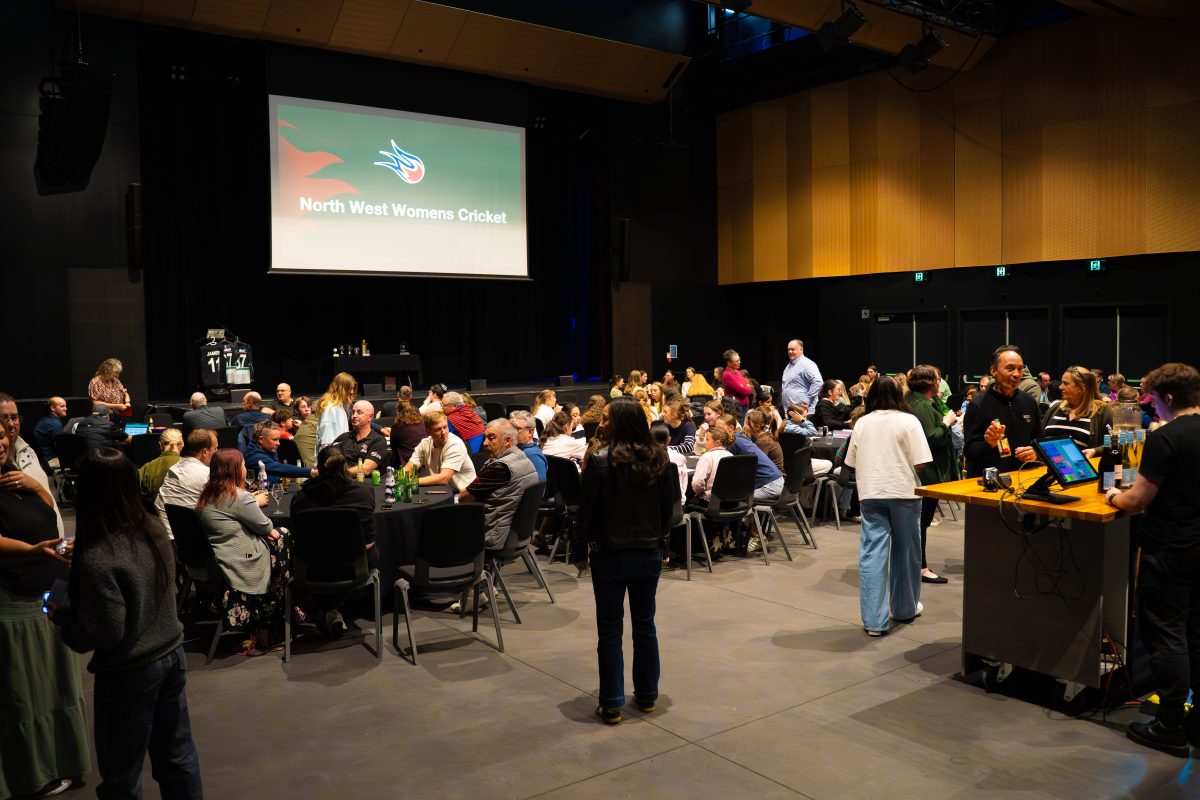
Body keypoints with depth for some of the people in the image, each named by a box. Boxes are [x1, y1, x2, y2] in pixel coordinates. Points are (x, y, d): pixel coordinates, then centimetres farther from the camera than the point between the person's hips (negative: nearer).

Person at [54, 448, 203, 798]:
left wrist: (61, 616, -5)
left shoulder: (97, 559, -25)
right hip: (171, 654, 7)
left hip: (129, 672, -6)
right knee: (177, 755, 20)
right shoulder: (155, 530, -4)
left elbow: (105, 632, -22)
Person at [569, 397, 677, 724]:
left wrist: (580, 552, -1)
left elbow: (587, 512, -11)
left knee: (610, 631, 6)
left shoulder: (601, 461, -15)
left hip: (610, 556, -4)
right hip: (649, 554, 4)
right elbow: (671, 507, 5)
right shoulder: (661, 459, -2)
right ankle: (647, 696, 27)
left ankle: (612, 704, 11)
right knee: (645, 626, 16)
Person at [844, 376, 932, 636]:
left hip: (870, 493, 2)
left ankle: (874, 620, -2)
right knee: (905, 550, 14)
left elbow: (852, 462, 7)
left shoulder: (861, 423, 5)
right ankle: (905, 609, 29)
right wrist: (902, 466, 10)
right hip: (903, 491, -2)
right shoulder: (908, 421, -4)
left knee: (872, 554, 1)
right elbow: (920, 463, -9)